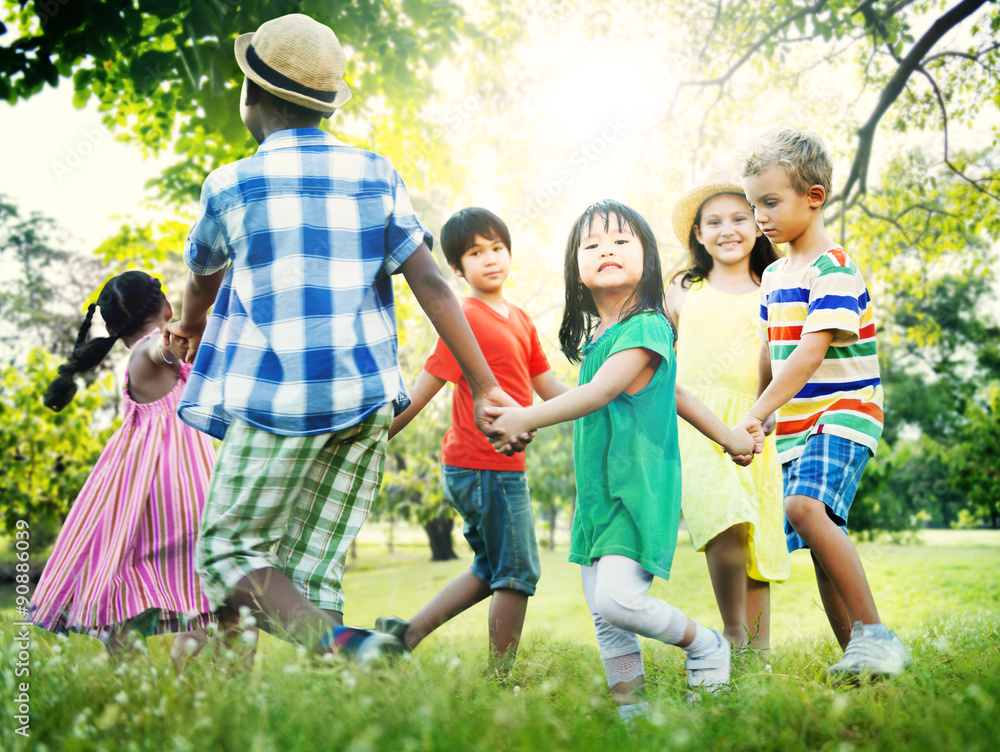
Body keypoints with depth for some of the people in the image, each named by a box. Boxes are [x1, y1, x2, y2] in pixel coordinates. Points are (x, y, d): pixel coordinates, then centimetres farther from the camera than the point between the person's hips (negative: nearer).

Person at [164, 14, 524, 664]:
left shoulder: (231, 185, 1)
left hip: (278, 398, -4)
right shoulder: (376, 176, 8)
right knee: (314, 569, 10)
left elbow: (202, 279, 20)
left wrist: (190, 330, 43)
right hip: (367, 396, 4)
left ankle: (344, 645, -20)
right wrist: (484, 388, 1)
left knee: (229, 550, 4)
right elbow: (431, 284, -1)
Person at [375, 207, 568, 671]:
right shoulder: (467, 320, -13)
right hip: (486, 465, -9)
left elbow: (550, 389, 19)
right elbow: (418, 396, -14)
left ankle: (406, 634, 19)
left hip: (500, 466, 9)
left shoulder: (520, 320, 14)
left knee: (492, 570, 19)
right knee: (517, 575, 1)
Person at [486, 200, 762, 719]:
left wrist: (526, 418, -30)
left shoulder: (646, 328, -12)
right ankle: (630, 707, 16)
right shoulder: (595, 336, 14)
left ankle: (704, 645, 6)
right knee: (603, 615, 6)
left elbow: (601, 393, -24)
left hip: (639, 488, -8)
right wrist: (726, 436, 28)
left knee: (618, 599, -19)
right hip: (598, 493, 8)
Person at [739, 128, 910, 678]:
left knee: (804, 505, -30)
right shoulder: (773, 275, 14)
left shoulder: (833, 268, -12)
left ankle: (876, 635, -25)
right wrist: (759, 415, 18)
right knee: (821, 545, 6)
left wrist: (755, 415, -26)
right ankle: (856, 652, 16)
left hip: (843, 411, -8)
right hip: (796, 423, 8)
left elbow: (811, 353, -21)